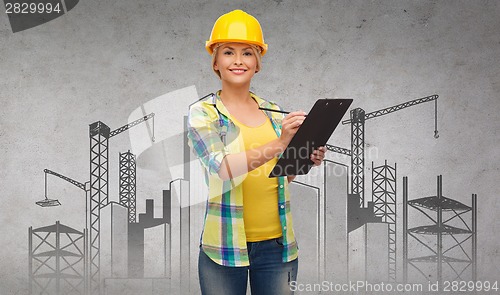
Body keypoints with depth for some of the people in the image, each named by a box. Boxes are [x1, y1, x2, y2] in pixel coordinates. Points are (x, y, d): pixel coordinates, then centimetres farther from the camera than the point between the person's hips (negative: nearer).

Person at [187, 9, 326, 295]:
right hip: (225, 246, -3)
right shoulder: (202, 112, -4)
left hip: (277, 243, 3)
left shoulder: (274, 112, 8)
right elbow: (222, 168, -20)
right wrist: (277, 145, -31)